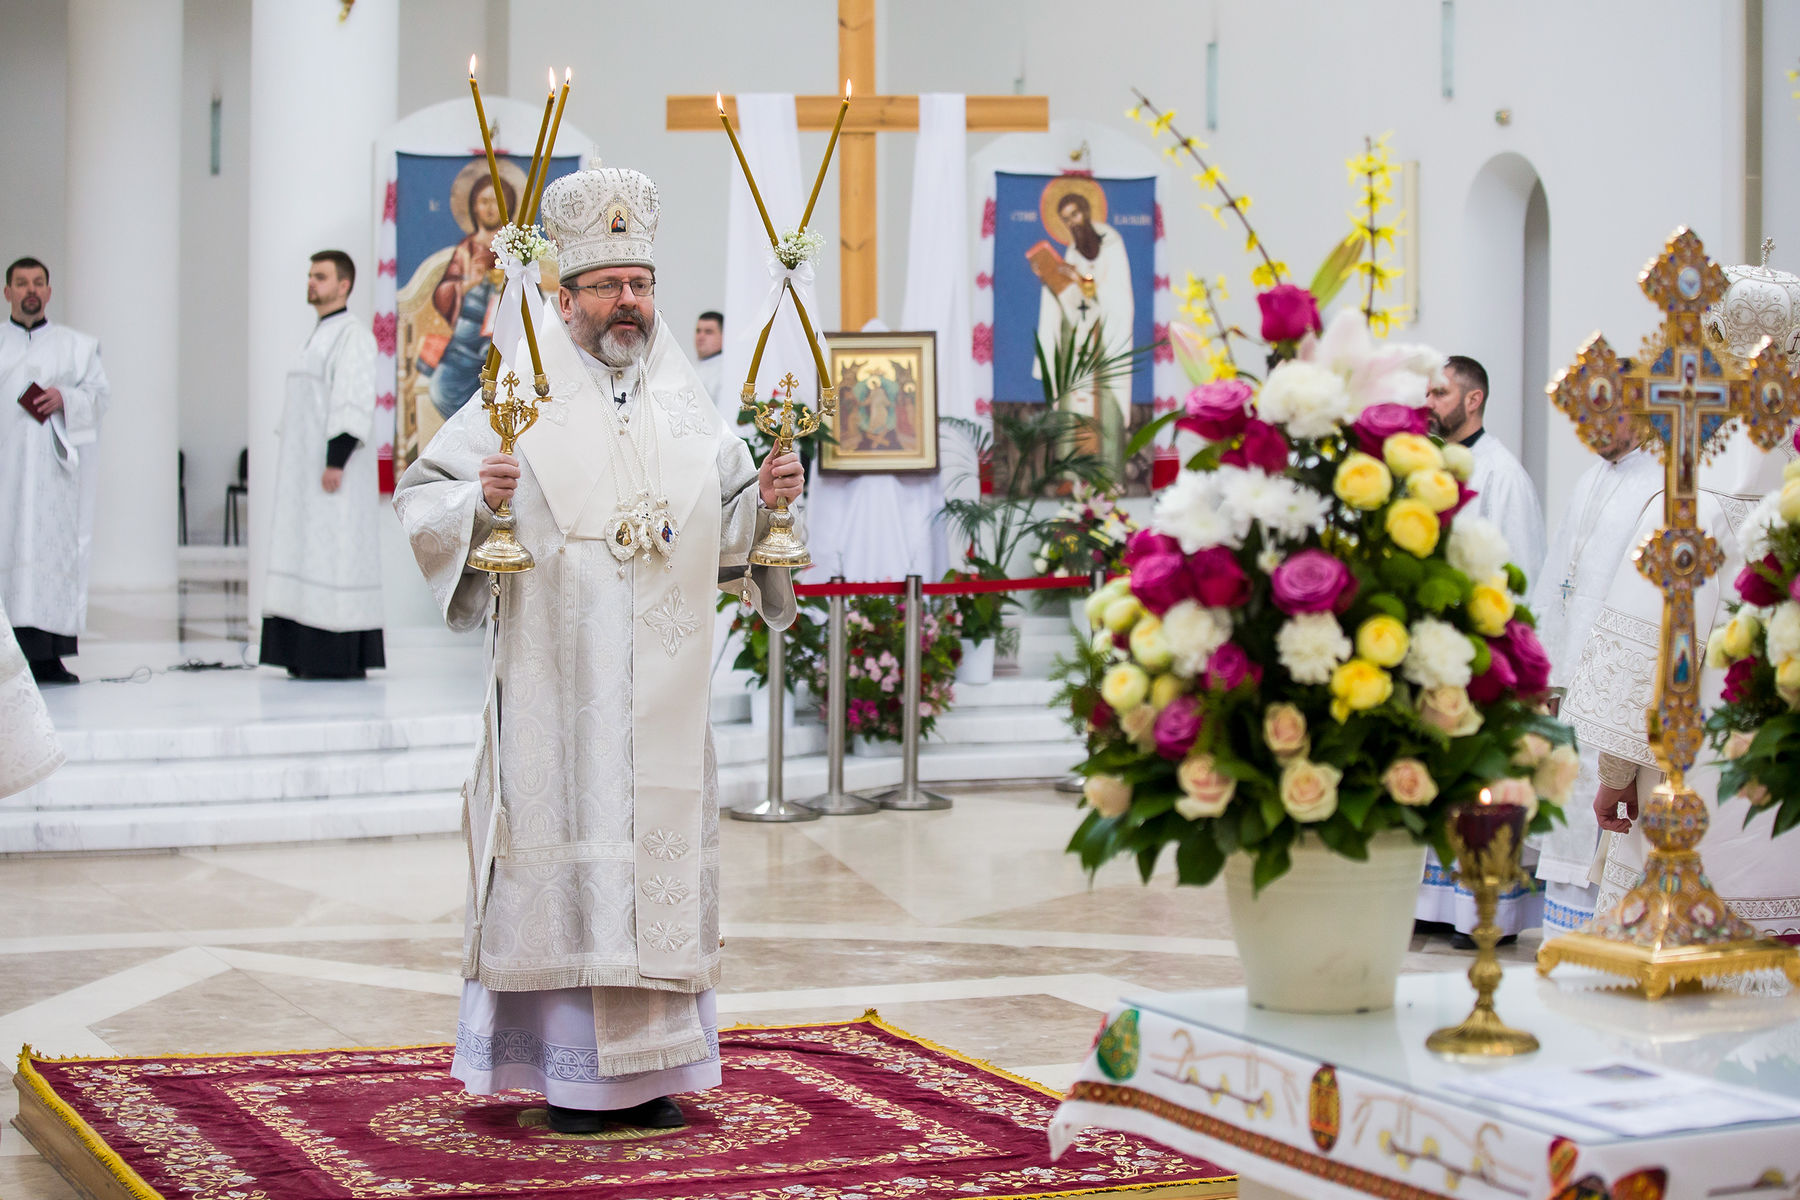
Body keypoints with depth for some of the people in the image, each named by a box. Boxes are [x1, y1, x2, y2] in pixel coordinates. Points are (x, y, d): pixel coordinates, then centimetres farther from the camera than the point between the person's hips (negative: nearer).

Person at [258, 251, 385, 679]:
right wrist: (291, 466, 18)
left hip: (336, 469, -10)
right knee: (308, 560, 7)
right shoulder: (318, 338, 19)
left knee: (336, 557, -10)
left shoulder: (353, 335, -10)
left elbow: (356, 402, -19)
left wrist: (336, 460, -25)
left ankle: (346, 657, -8)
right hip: (308, 469, 10)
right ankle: (309, 655, 9)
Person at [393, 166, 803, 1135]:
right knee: (569, 852, -4)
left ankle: (647, 1071, 14)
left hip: (663, 687, 4)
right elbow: (419, 495, -2)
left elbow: (728, 521, 15)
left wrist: (768, 497, -5)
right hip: (559, 682, -4)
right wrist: (478, 500, -21)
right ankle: (572, 1073, 5)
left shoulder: (685, 402, 12)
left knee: (662, 848, 5)